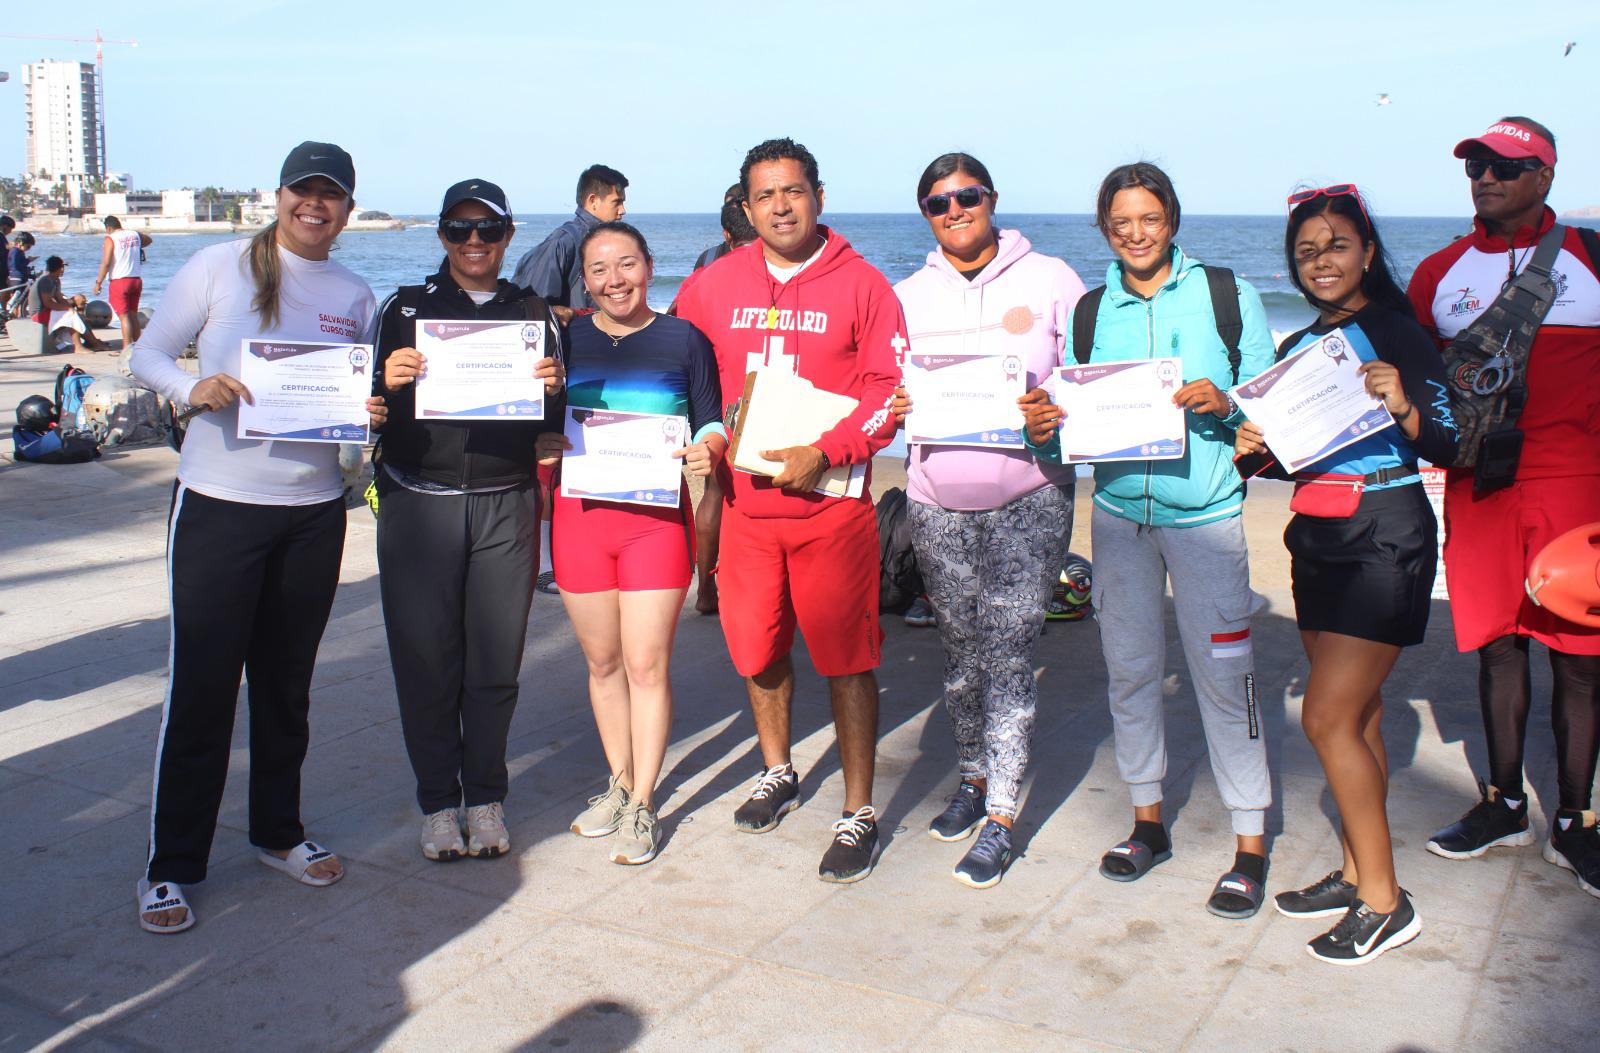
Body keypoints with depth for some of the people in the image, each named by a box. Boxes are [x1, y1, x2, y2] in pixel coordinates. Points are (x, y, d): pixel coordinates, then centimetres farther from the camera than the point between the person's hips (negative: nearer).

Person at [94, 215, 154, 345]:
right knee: (133, 315, 15)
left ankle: (128, 347, -9)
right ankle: (136, 345, 20)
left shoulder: (110, 239, -9)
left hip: (119, 281, -6)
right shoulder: (135, 235, 8)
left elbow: (106, 263, -15)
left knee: (124, 316, -5)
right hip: (136, 280, 6)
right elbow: (148, 239, 31)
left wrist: (98, 282, -10)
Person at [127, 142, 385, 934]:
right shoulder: (220, 267, -2)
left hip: (315, 511, 4)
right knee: (201, 686, -1)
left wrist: (373, 414, -7)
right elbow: (146, 354, 0)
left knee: (287, 683, 15)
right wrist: (192, 387, -20)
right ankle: (170, 866, 11)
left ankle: (278, 832, 31)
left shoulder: (355, 296, 10)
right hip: (220, 505, -4)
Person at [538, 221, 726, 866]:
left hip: (656, 516, -3)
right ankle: (619, 782, 29)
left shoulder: (683, 340, 2)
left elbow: (712, 423, 6)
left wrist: (707, 448, -16)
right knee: (602, 660, 12)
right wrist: (540, 448, -9)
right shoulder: (563, 340, 7)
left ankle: (642, 806, 9)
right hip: (579, 513, 3)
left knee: (647, 664, -3)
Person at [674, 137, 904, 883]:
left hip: (831, 501, -4)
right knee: (757, 648, 16)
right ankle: (777, 774, 40)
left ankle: (858, 814, 12)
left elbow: (890, 389, -8)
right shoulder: (711, 286, 7)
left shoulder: (860, 285, -3)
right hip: (742, 498, 4)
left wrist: (826, 453, -18)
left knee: (846, 659, 0)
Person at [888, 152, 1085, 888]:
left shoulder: (1049, 280, 2)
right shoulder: (910, 295, 11)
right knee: (960, 650, 12)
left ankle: (1000, 819, 1)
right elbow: (887, 391, 14)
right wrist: (897, 406, -9)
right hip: (938, 501, 3)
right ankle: (975, 778, 32)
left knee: (1007, 652, -7)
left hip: (1028, 496, -3)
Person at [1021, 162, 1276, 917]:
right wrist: (1043, 429, -12)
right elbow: (1075, 419, 9)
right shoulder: (1089, 311, 9)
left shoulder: (1227, 296, 1)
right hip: (1118, 510, 4)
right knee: (1129, 669, 11)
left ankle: (1250, 843, 10)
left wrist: (1222, 403, -19)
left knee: (1222, 674, -3)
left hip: (1205, 513, -3)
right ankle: (1147, 819, 27)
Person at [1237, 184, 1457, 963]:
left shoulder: (1395, 331, -7)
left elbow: (1446, 445, -11)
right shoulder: (1297, 349, 13)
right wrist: (1254, 449, -1)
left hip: (1383, 536, -7)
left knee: (1329, 717, -10)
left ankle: (1385, 901, 0)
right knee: (1357, 717, 12)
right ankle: (1356, 874, 21)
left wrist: (1404, 407, -30)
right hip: (1317, 536, 7)